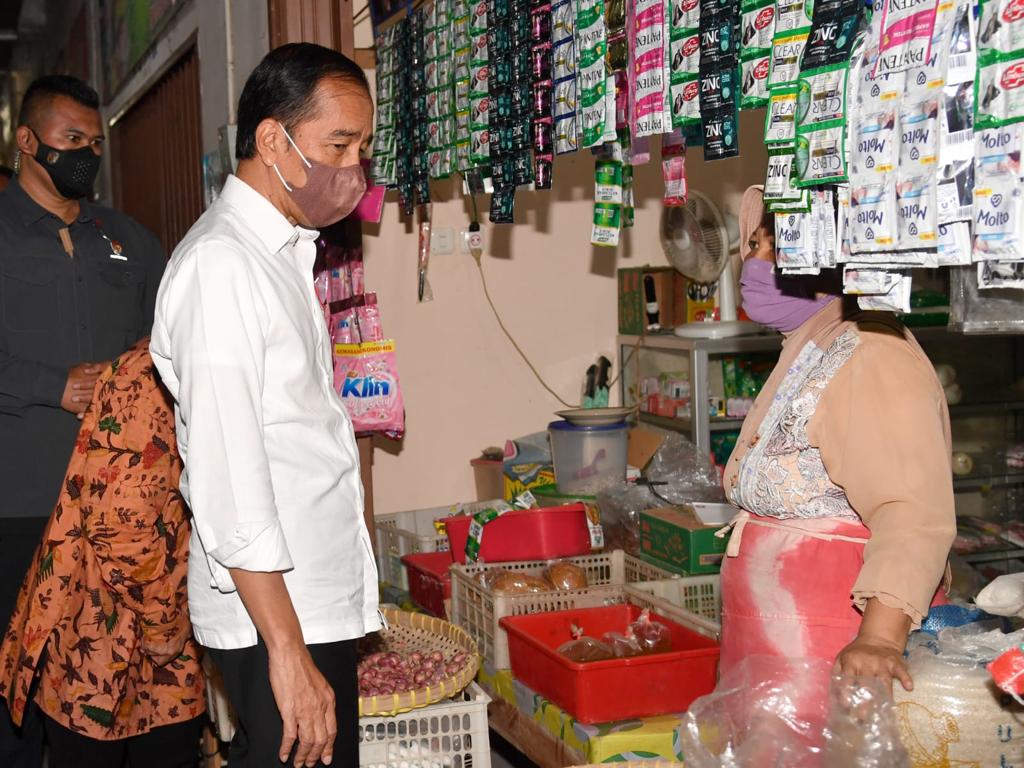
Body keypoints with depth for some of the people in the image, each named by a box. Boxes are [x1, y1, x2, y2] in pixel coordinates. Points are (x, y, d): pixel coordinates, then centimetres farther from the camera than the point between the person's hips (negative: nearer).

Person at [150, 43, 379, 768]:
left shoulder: (282, 254, 15)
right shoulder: (220, 265, -16)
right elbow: (226, 478, -22)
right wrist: (288, 651, -23)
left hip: (316, 597, 9)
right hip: (272, 610, -9)